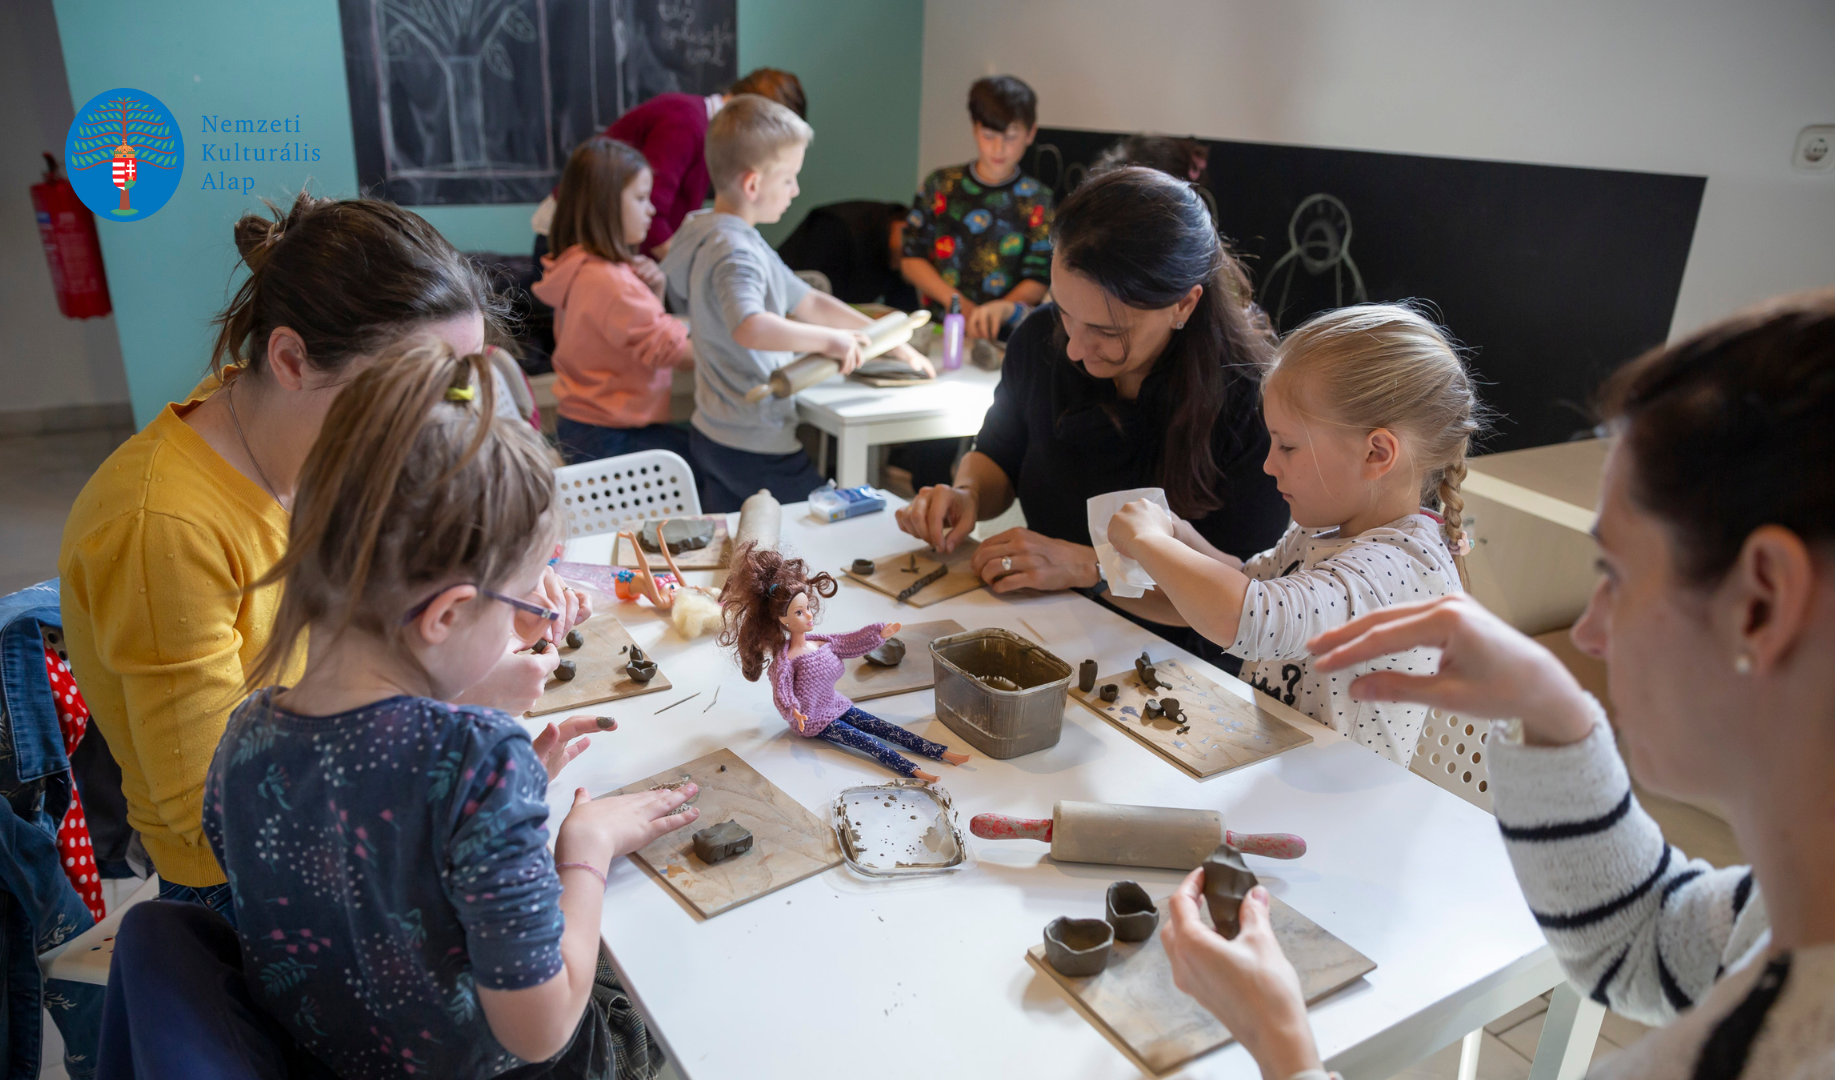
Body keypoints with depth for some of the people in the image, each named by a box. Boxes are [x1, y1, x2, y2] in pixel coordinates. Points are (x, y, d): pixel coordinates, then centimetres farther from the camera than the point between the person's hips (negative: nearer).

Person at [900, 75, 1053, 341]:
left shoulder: (1038, 200, 7)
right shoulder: (940, 185, 11)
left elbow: (1037, 280, 2)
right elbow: (912, 258, 9)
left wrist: (1001, 309, -17)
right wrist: (955, 301, -6)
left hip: (1004, 336, -1)